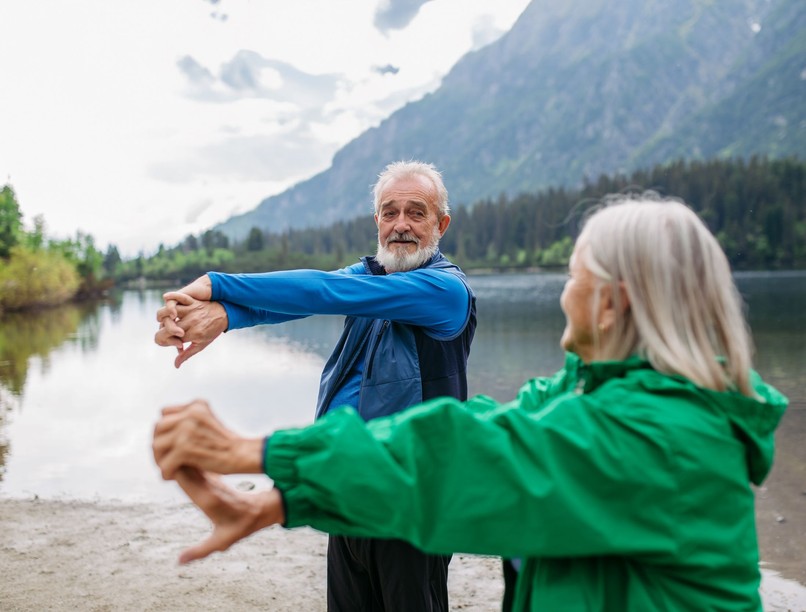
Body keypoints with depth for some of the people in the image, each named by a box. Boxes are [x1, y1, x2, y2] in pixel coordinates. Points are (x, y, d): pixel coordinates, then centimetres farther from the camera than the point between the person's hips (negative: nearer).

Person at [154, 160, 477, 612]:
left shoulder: (448, 288, -16)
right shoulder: (368, 275, 6)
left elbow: (329, 292, -26)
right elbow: (292, 299, -12)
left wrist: (215, 284, -27)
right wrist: (221, 313, -32)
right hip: (348, 490, 6)